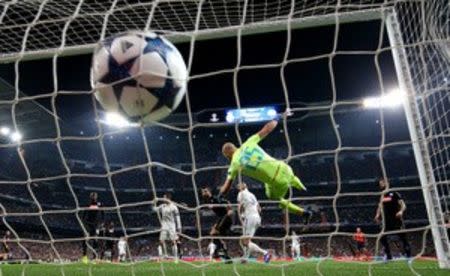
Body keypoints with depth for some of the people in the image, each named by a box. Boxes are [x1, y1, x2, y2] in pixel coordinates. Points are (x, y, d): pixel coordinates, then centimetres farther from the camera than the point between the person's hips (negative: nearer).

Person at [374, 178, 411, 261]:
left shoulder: (394, 193, -3)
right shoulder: (382, 195, 13)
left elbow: (403, 205, -7)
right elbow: (380, 207, 21)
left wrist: (401, 211, -27)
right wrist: (378, 215, 5)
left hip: (396, 220, -5)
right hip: (386, 221, 5)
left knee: (403, 238, -2)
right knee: (382, 238, 0)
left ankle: (408, 255, 8)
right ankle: (388, 256, 11)